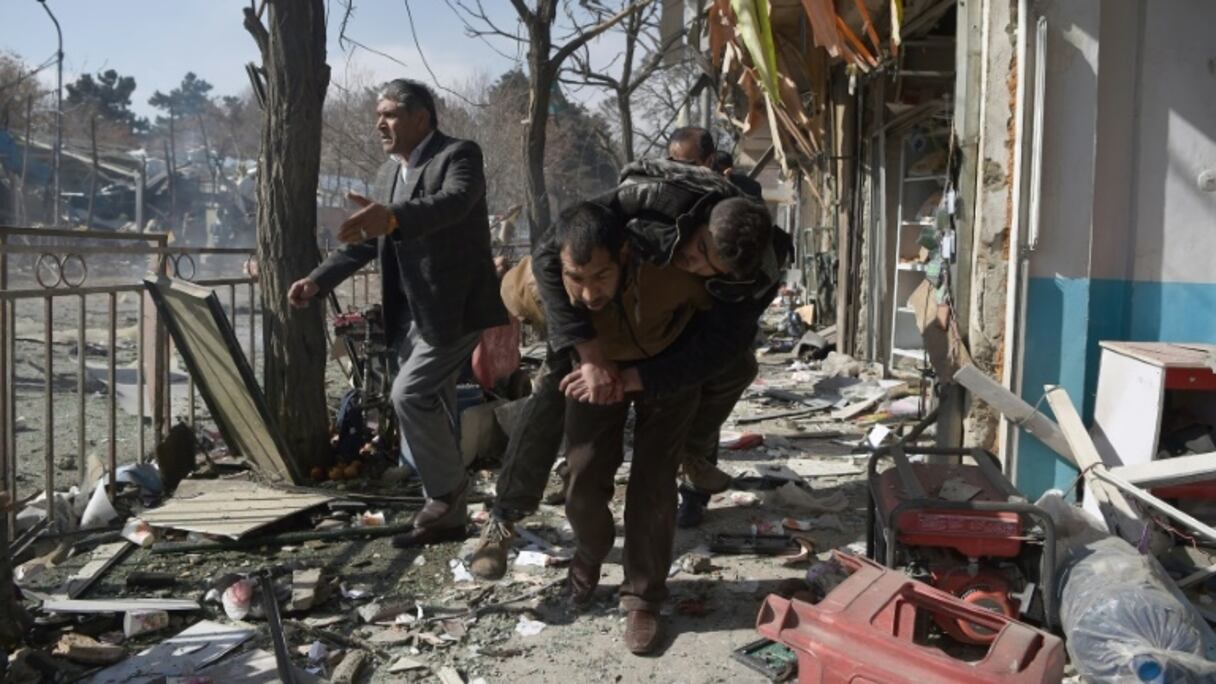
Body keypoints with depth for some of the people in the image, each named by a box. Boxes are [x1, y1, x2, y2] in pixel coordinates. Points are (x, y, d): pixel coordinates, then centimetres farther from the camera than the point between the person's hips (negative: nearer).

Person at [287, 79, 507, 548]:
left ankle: (447, 490, 4)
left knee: (409, 393, -15)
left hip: (456, 306, -8)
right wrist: (318, 281, 7)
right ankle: (446, 515, 20)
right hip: (414, 311, 9)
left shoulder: (459, 155, -12)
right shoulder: (389, 172, 13)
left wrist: (392, 217, -52)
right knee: (430, 404, 10)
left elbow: (452, 202, -34)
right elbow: (367, 241, 18)